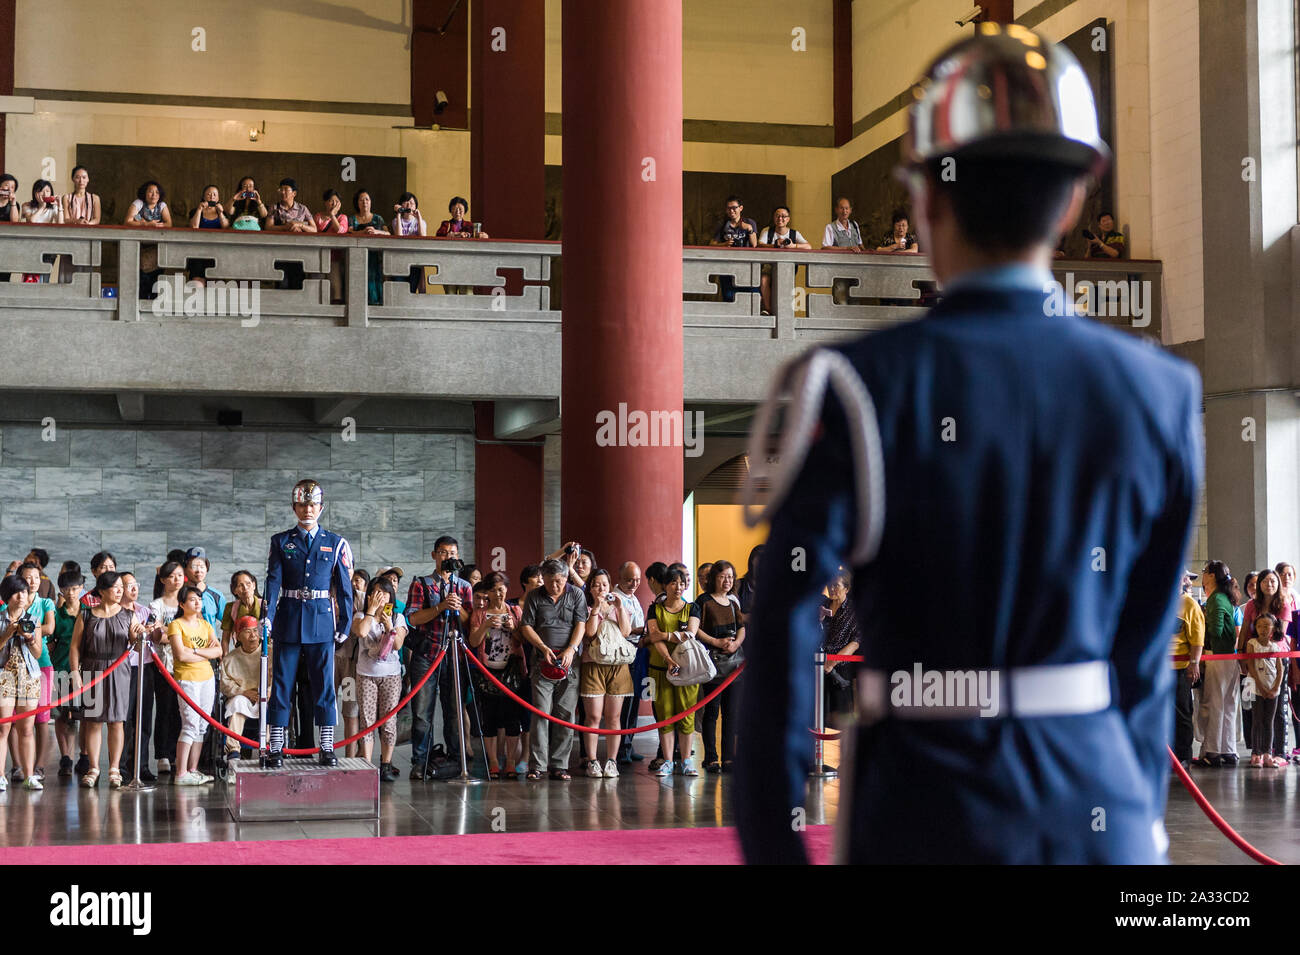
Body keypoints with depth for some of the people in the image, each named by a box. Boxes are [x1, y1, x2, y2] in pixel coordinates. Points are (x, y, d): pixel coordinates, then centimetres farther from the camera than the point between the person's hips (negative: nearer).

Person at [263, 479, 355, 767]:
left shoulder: (335, 543, 7)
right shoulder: (281, 542, 7)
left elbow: (344, 586, 7)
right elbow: (273, 581, -2)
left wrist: (345, 624, 2)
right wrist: (268, 615, -17)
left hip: (322, 620, 0)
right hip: (289, 621, 0)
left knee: (324, 684, 1)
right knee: (281, 684, 1)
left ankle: (327, 747, 7)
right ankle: (275, 748, 4)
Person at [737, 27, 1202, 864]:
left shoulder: (861, 389, -12)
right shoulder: (1160, 394, -1)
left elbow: (784, 638, -13)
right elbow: (1146, 658, 6)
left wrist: (771, 844, -5)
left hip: (926, 823, -2)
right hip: (1102, 815, 3)